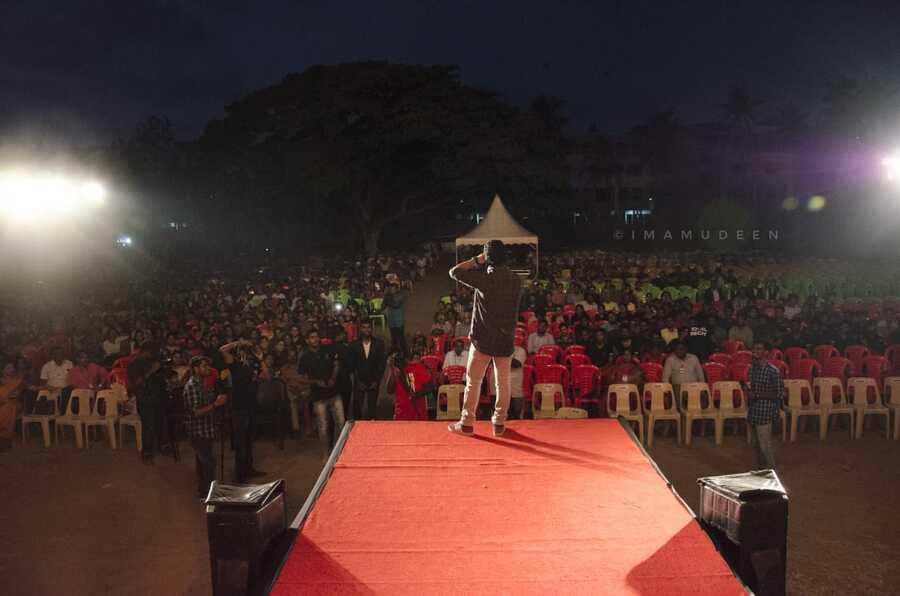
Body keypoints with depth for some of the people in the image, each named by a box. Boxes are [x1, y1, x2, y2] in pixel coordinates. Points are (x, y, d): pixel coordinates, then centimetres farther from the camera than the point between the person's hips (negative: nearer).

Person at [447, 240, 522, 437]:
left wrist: (476, 260, -2)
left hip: (483, 339, -4)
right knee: (502, 383, 12)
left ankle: (467, 423, 13)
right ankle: (499, 423, 18)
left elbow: (454, 272, -9)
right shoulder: (516, 280, -1)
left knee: (473, 382, 7)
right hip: (506, 340, 4)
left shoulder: (485, 279, -15)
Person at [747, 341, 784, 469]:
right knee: (756, 445, 15)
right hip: (752, 412, 7)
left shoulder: (773, 371, -14)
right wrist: (748, 392, 2)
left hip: (765, 413, -7)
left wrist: (757, 395, -19)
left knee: (765, 445, -4)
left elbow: (779, 394, -14)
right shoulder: (752, 368, 7)